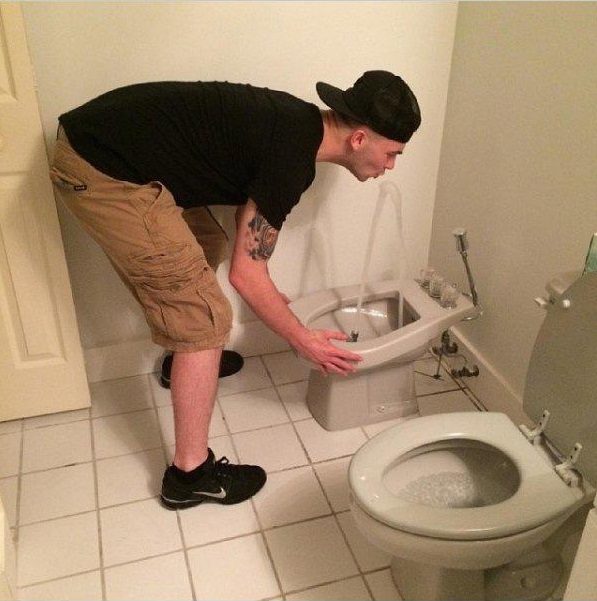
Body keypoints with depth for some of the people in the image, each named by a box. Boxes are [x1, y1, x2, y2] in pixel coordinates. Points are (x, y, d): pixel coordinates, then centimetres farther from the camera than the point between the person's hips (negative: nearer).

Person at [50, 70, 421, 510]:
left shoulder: (298, 123, 9)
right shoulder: (291, 155, -18)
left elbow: (250, 218, 22)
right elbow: (245, 274, -13)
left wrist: (270, 296, 29)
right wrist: (304, 341, -1)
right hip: (102, 172, -10)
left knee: (208, 244, 27)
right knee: (205, 317, -6)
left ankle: (188, 355, 50)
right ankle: (190, 475, 5)